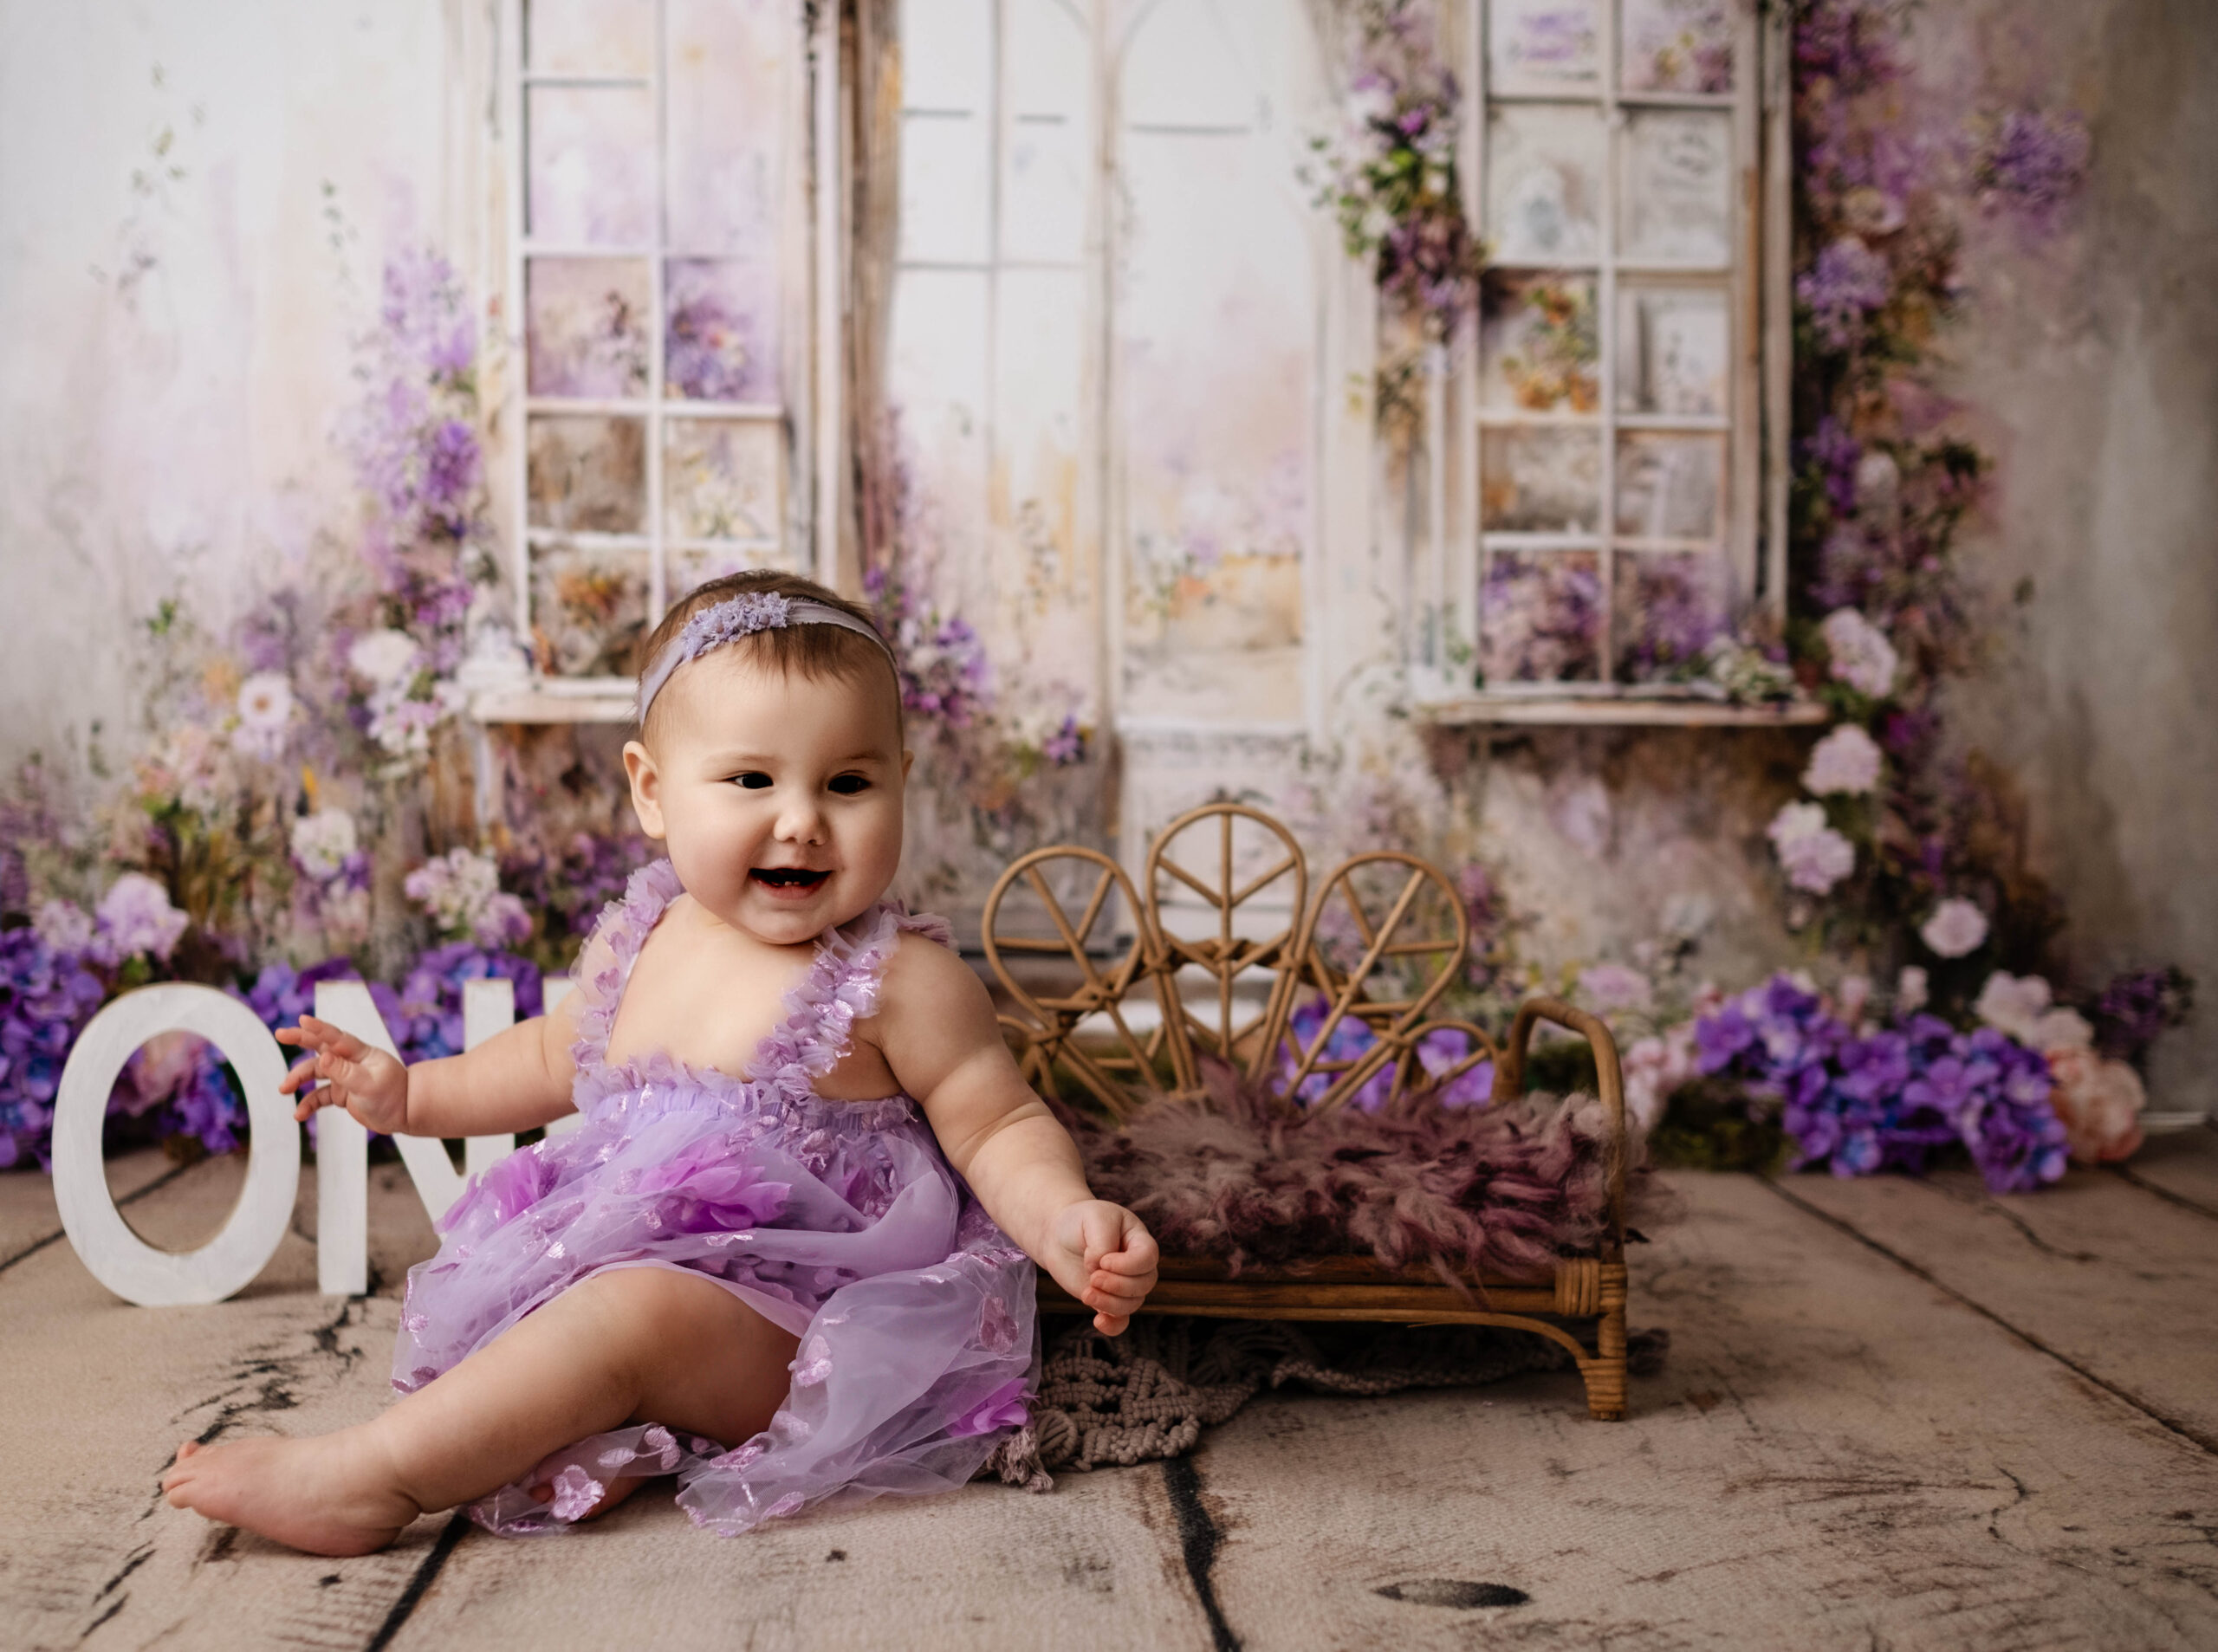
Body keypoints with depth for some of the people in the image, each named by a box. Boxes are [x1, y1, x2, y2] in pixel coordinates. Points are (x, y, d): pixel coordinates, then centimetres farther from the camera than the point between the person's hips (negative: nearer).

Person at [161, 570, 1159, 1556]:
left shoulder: (899, 981, -14)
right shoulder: (636, 943, 5)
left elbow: (1003, 1130, -9)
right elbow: (556, 1058, 25)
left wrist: (1066, 1223, -29)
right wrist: (411, 1094, 20)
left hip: (797, 1329, -8)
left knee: (638, 1308, -31)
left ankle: (368, 1480, -21)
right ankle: (604, 1439, -18)